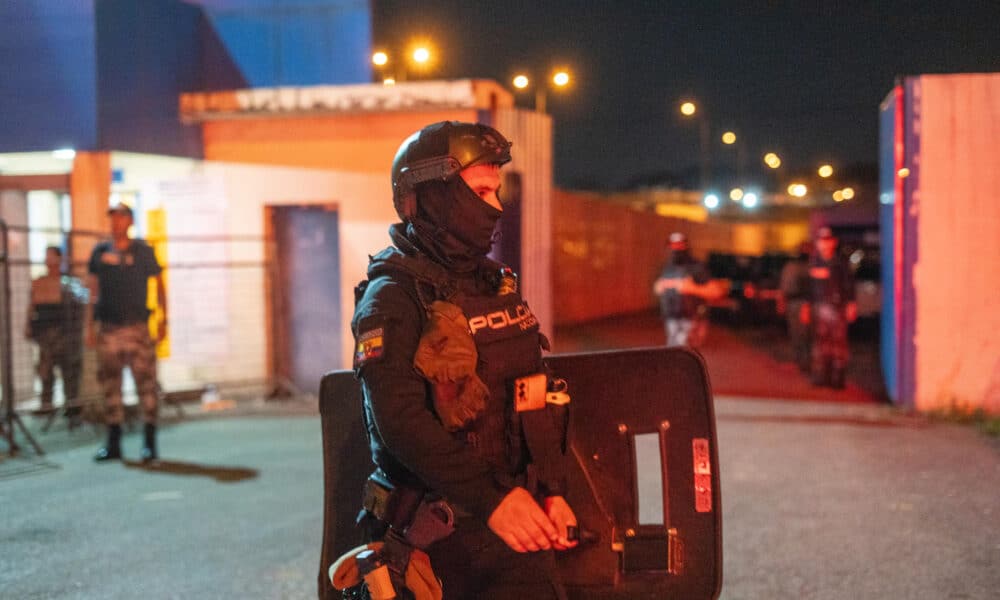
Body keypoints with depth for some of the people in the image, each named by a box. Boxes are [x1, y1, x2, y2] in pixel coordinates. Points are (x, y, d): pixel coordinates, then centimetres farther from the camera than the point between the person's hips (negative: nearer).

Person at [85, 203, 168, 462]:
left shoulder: (143, 251, 2)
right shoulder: (100, 252, 10)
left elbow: (159, 285, 7)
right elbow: (94, 292, 14)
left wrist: (163, 320, 0)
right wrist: (90, 326, 9)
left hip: (137, 327, -3)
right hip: (108, 329, 3)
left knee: (146, 383, -5)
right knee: (110, 387, 6)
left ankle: (149, 443, 0)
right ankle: (113, 444, 14)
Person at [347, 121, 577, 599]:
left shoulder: (496, 284, 13)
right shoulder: (392, 298, -10)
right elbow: (401, 422, -20)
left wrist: (551, 491, 6)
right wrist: (490, 500, -24)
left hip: (513, 505, 7)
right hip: (444, 523, -7)